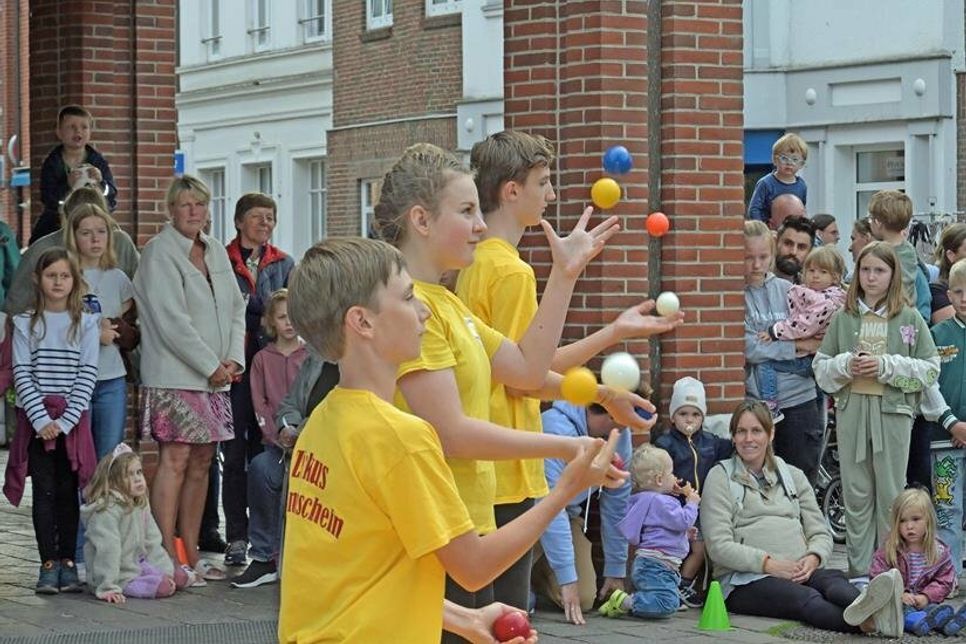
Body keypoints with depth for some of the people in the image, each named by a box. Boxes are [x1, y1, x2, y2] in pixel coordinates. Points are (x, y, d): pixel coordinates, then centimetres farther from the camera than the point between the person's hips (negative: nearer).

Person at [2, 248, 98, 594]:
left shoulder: (86, 324, 3)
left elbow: (88, 375, -2)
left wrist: (66, 421, -12)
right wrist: (41, 420, -13)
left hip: (72, 419, 0)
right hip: (36, 418, 0)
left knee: (68, 491, 3)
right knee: (44, 492, -1)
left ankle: (68, 563, 7)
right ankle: (48, 565, 1)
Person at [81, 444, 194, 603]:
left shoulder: (141, 506, 7)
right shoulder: (106, 511, -22)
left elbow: (152, 542, 9)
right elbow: (107, 550, -27)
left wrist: (165, 570, 1)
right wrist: (107, 588, -29)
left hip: (138, 565, 9)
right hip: (120, 576, -9)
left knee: (180, 577, 2)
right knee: (164, 587, -22)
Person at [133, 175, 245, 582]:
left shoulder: (216, 252, 15)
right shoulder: (160, 252, -7)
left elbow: (236, 308, 15)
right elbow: (171, 321, -14)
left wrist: (234, 359, 0)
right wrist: (211, 366, -13)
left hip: (216, 376, 7)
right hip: (174, 376, -7)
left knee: (202, 461, 7)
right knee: (176, 460, -11)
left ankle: (190, 556, 12)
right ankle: (167, 559, -10)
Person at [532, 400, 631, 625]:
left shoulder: (621, 435, -12)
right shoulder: (557, 428, -33)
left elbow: (616, 504, -4)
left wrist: (615, 571, -2)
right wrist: (567, 578, -37)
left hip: (569, 511, 6)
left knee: (584, 601, -10)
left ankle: (531, 574, 21)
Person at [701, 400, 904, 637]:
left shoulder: (793, 476, 23)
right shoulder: (721, 477, 8)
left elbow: (821, 533, 17)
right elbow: (719, 546, -3)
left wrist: (813, 559, -8)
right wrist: (769, 564, -17)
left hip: (800, 571, 4)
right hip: (746, 579, -4)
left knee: (834, 579, -33)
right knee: (806, 598, -37)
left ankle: (867, 612, -69)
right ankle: (866, 621, -69)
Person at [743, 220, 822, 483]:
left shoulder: (787, 289, 7)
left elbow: (814, 338, 10)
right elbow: (748, 348, -14)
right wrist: (796, 347, -8)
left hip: (797, 397, 3)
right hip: (754, 400, -3)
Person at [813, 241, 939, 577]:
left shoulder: (909, 319, 0)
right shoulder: (843, 318, 6)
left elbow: (930, 369, -3)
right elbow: (820, 367, 9)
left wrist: (887, 366, -14)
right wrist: (846, 365, -11)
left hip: (893, 412, -2)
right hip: (851, 409, 2)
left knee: (891, 493, 3)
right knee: (856, 495, 7)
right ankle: (858, 571, 15)